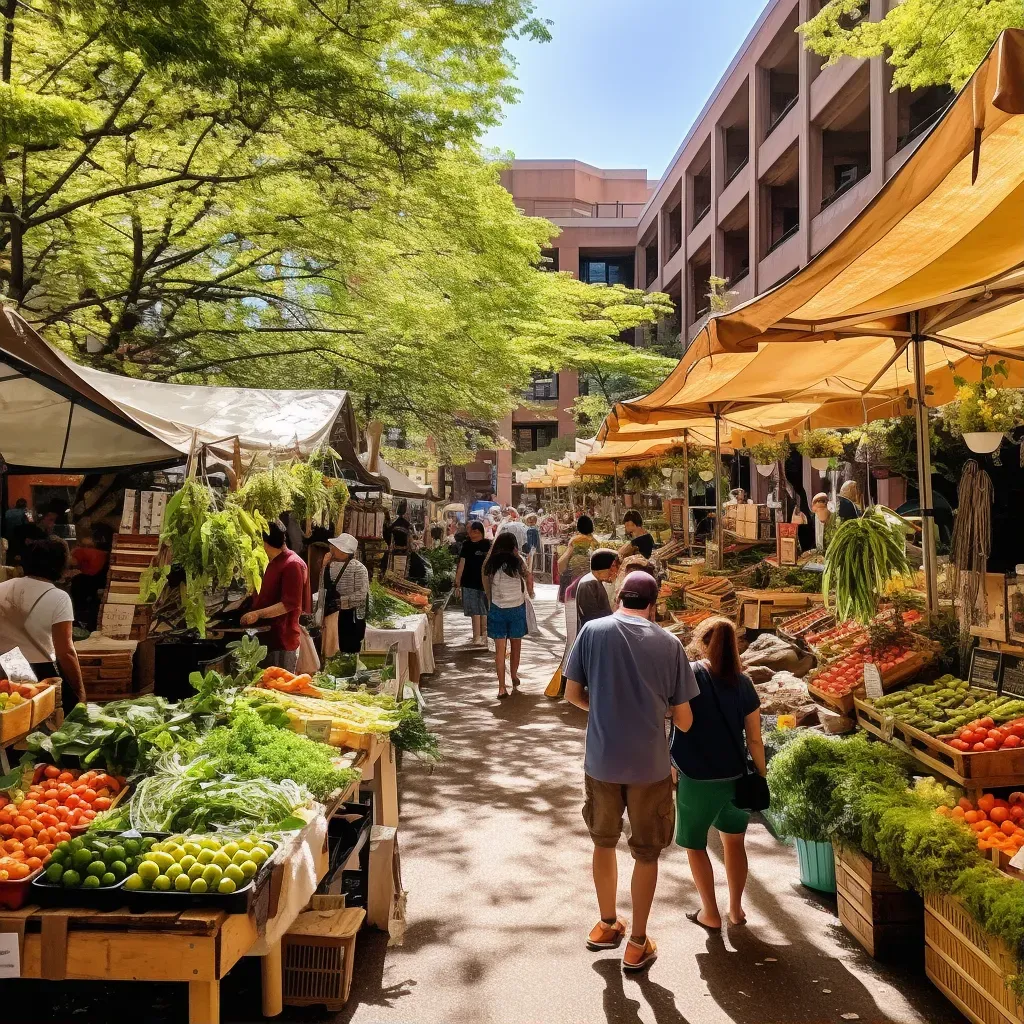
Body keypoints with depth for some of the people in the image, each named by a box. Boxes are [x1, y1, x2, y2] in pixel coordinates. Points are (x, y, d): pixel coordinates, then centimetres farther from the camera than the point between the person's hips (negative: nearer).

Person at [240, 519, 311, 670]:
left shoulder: (292, 564, -15)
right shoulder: (274, 562, 16)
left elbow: (290, 604, -21)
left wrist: (258, 614, -25)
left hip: (282, 642, -9)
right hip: (268, 638, 10)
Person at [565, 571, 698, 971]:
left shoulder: (593, 631, -6)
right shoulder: (669, 644, -6)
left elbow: (572, 694, -1)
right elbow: (684, 720, -2)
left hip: (602, 761, 1)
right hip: (650, 765, -1)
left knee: (603, 843, 23)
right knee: (646, 853, 16)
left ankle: (607, 926, 38)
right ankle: (637, 944, 27)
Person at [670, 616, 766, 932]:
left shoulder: (687, 676, -13)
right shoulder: (743, 683, -4)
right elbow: (755, 740, -1)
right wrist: (761, 778, 9)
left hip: (696, 779, -3)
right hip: (735, 777, 3)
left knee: (695, 845, 15)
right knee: (734, 841, 22)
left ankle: (710, 914, 23)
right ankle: (736, 908, 31)